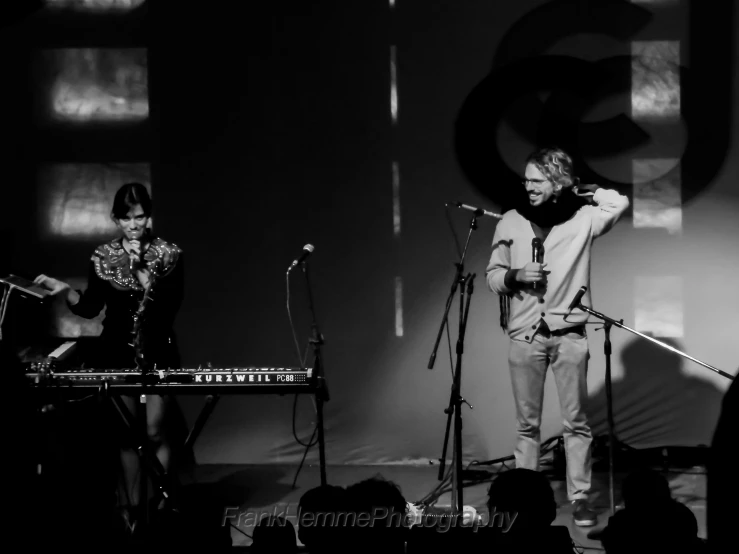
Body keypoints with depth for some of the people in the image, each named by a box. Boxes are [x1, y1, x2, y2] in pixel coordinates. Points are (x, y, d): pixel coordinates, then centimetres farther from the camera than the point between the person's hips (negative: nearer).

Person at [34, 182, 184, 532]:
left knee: (154, 432, -5)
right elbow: (90, 308, 3)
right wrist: (64, 291, -14)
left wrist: (143, 273, -21)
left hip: (157, 353, -2)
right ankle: (132, 507, 14)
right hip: (118, 353, 2)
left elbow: (171, 304, -13)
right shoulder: (103, 258, 1)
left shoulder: (168, 256, -3)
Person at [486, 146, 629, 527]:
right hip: (524, 335, 2)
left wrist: (579, 192, 0)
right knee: (527, 422, 5)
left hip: (569, 334, -2)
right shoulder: (510, 223, 7)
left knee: (576, 421, 0)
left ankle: (580, 497, 4)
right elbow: (493, 278, 11)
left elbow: (620, 203, -9)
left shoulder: (581, 220, 2)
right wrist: (515, 275, -10)